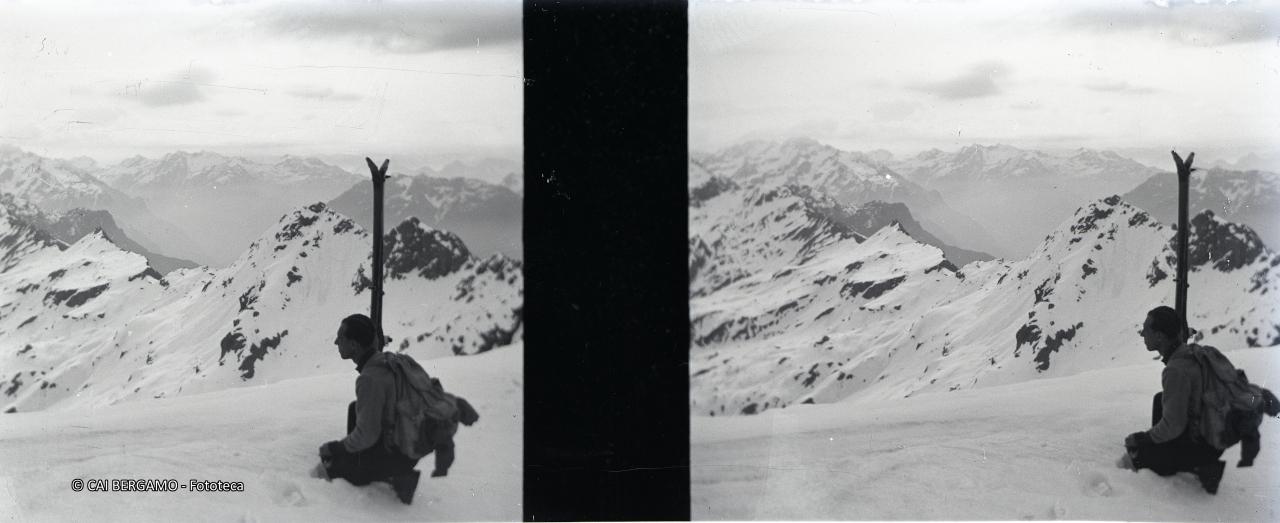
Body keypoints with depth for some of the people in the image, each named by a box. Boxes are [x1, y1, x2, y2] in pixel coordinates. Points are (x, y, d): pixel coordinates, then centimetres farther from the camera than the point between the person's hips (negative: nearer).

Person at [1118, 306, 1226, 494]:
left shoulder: (1176, 371, -28)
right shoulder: (1191, 351, 0)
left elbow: (1173, 426, -25)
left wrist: (1143, 438, -7)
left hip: (1203, 446, -9)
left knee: (1135, 450, -2)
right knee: (1160, 399, 22)